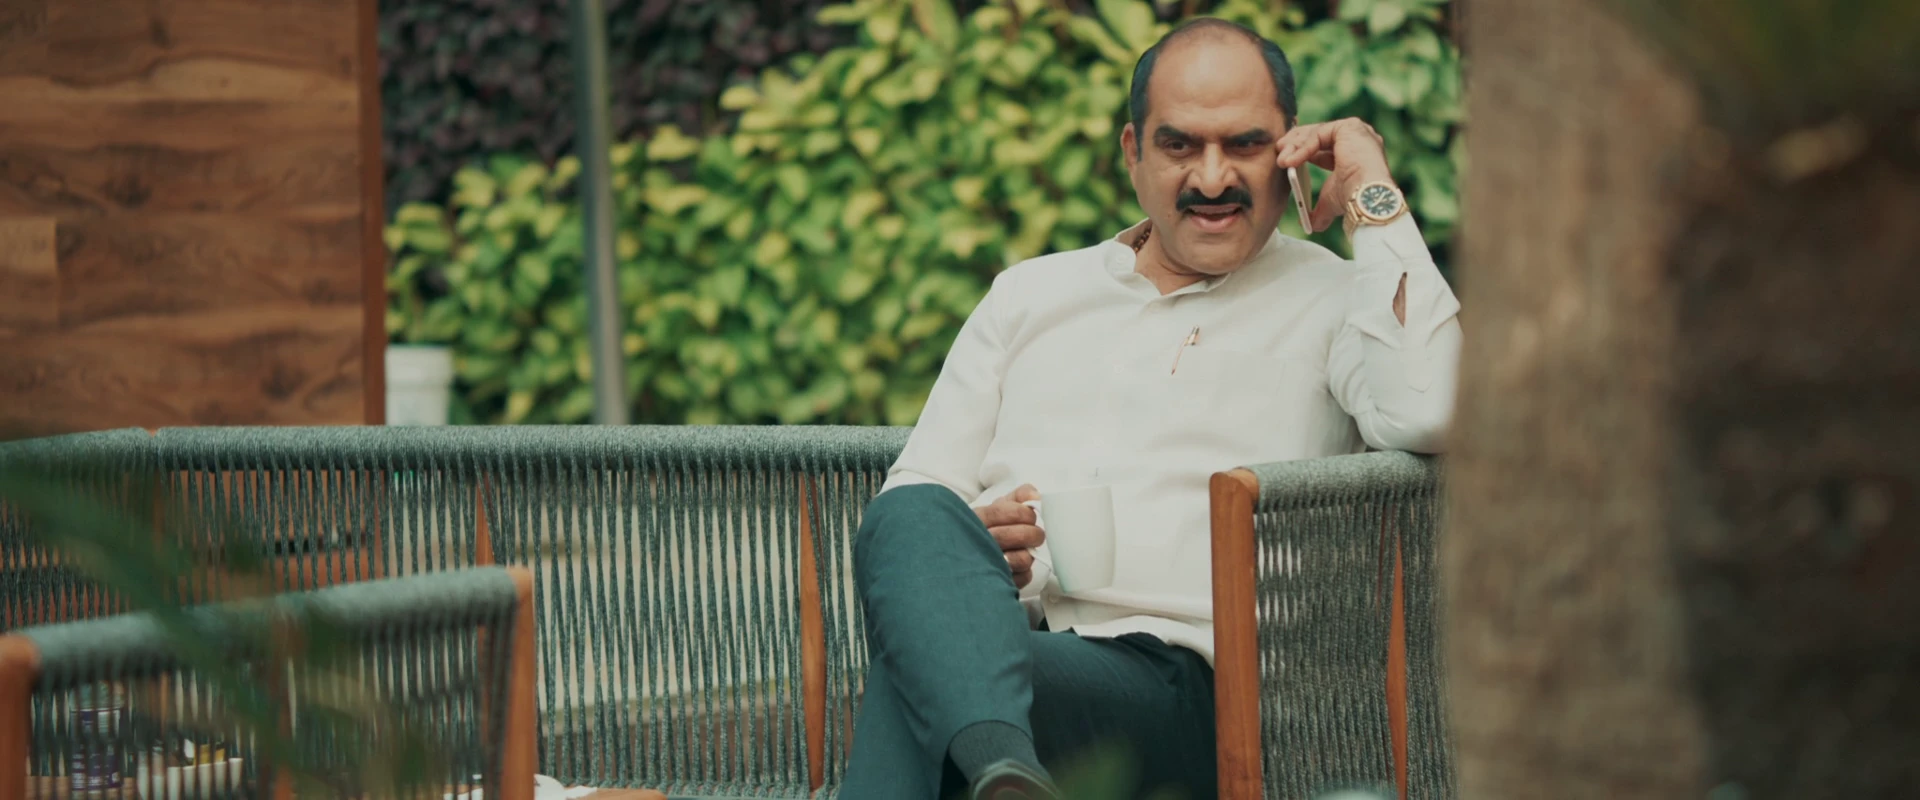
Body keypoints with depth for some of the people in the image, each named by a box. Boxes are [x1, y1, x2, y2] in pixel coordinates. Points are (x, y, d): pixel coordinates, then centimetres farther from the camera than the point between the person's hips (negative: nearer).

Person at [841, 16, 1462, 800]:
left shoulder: (1330, 302, 13)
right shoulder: (1031, 292, 27)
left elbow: (1426, 413, -12)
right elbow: (909, 495, 24)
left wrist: (1375, 201, 0)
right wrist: (961, 552, -3)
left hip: (1175, 680, -4)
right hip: (994, 639, 4)